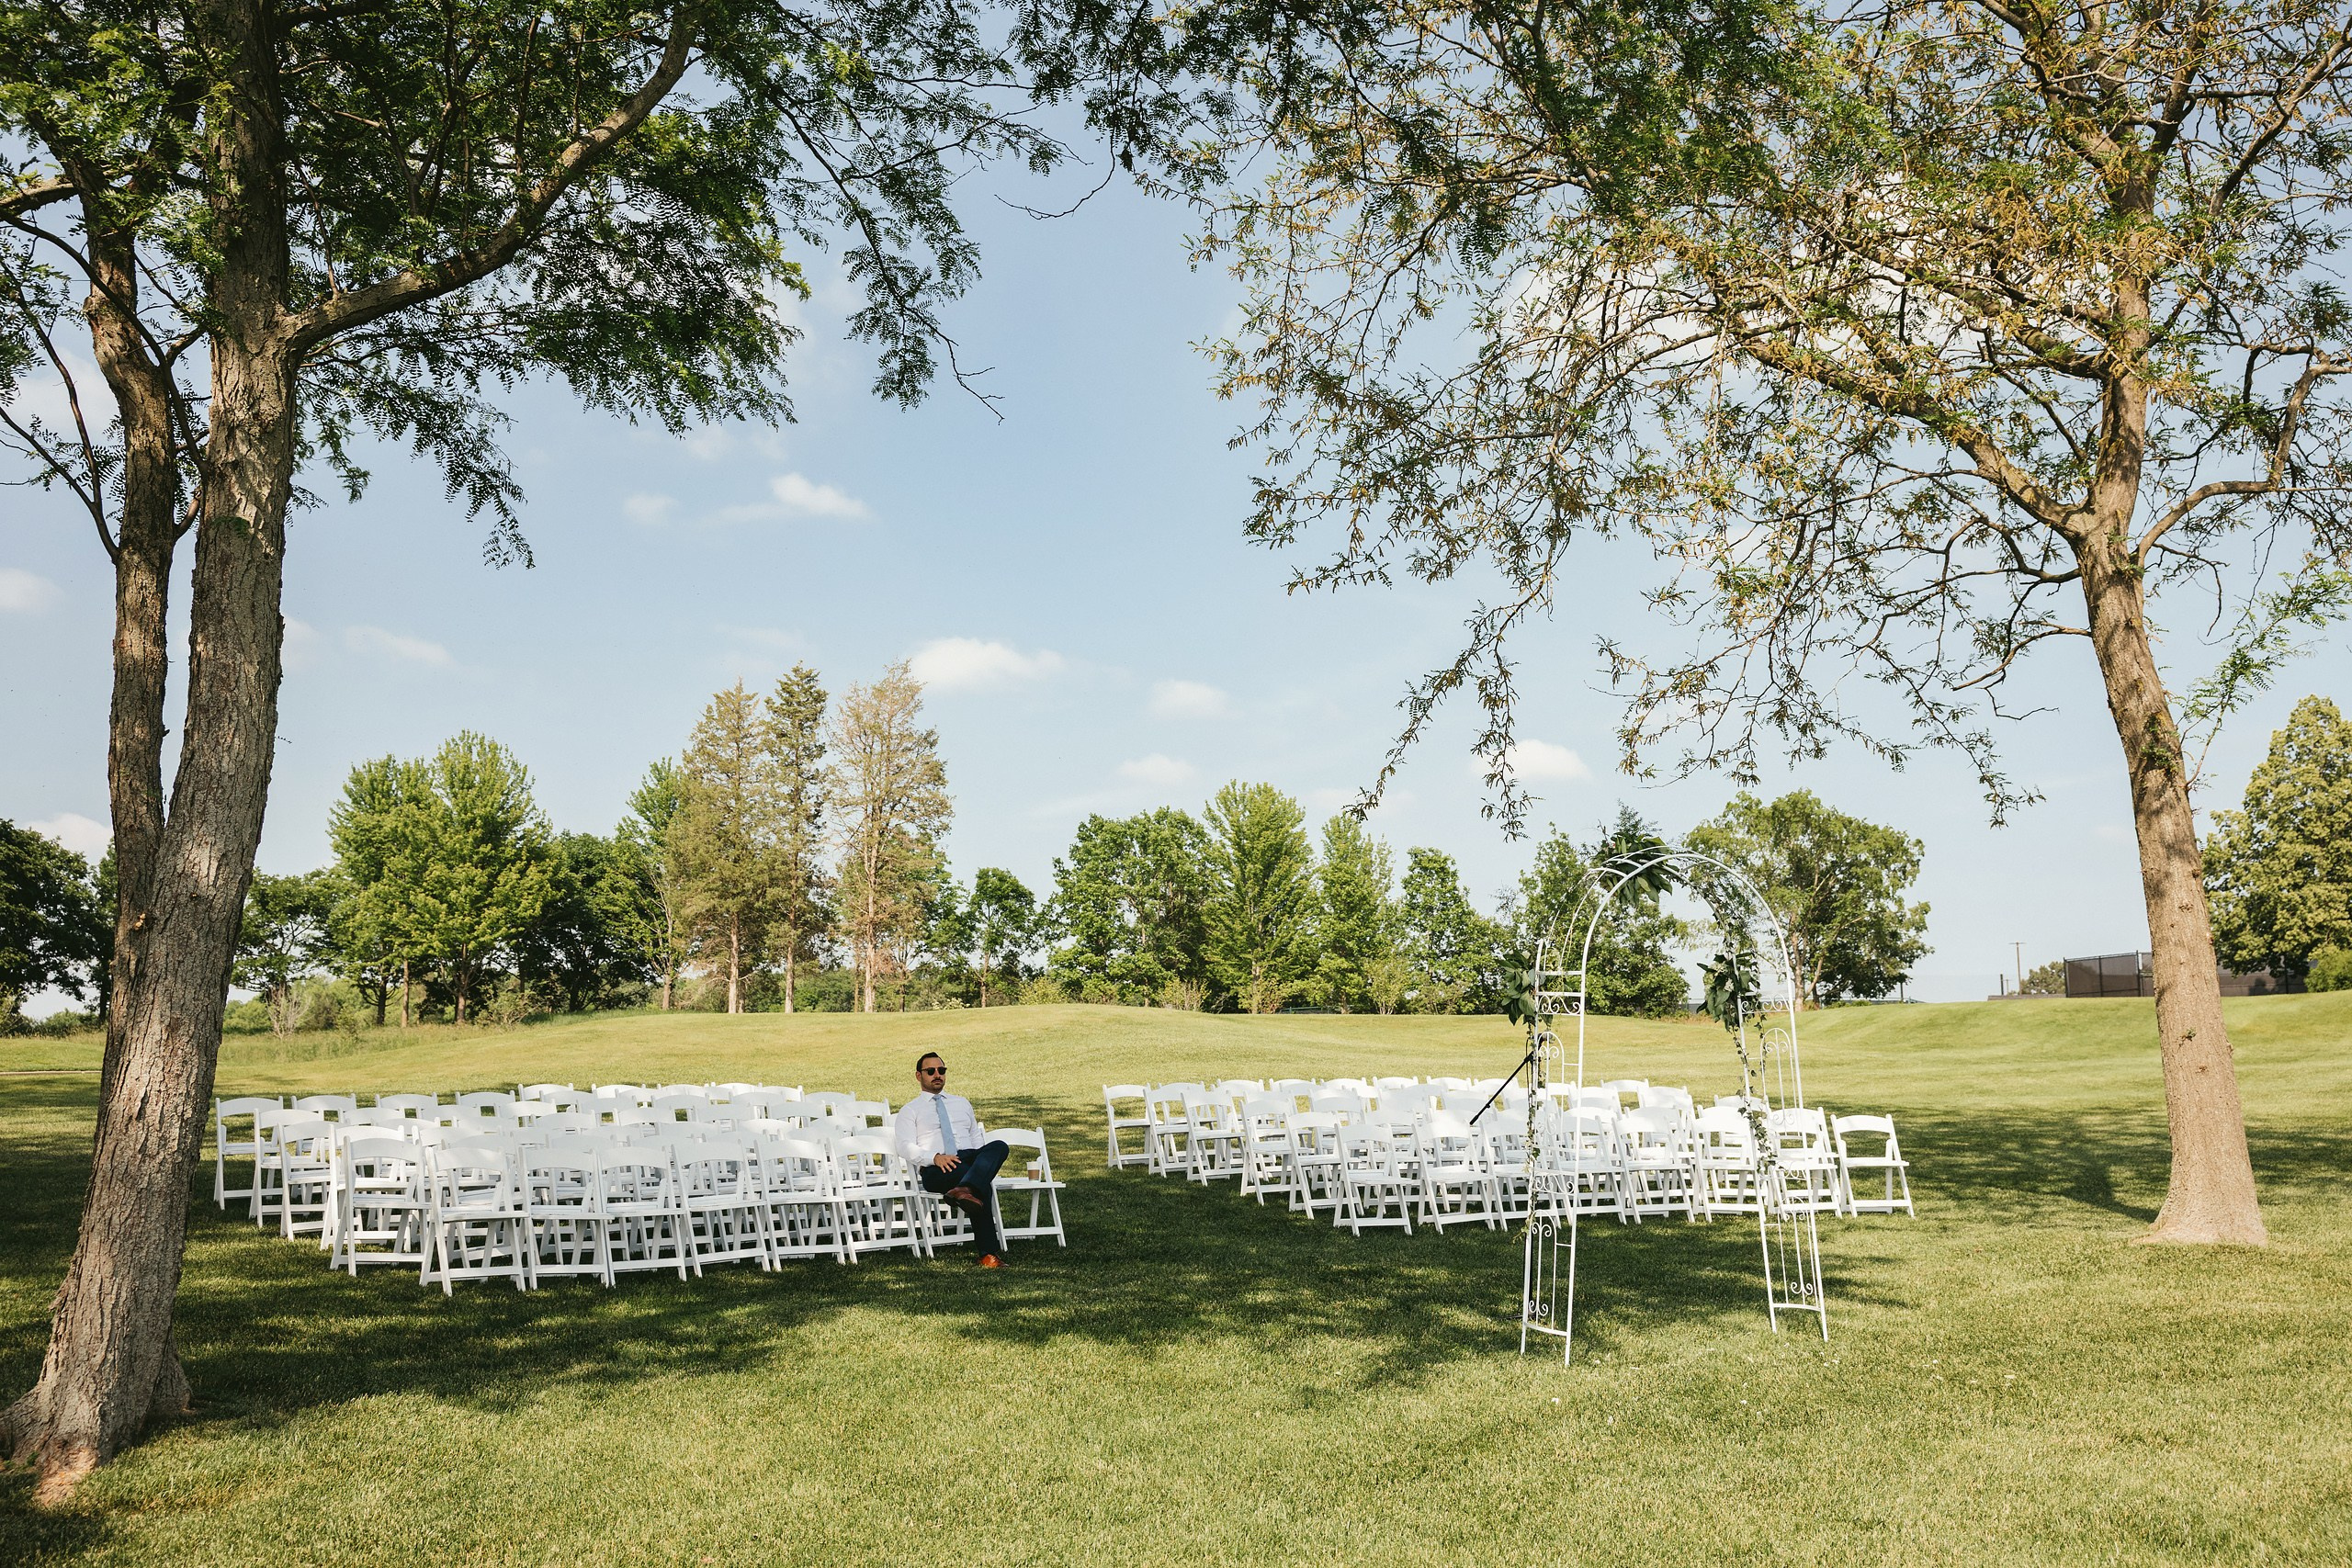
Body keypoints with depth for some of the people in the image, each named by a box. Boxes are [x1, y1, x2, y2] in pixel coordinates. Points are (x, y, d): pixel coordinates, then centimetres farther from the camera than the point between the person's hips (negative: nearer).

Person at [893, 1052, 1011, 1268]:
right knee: (982, 1188, -38)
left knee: (998, 1147, -34)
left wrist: (983, 1163, 4)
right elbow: (906, 1146, 2)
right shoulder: (910, 1110, 18)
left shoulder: (962, 1104, 32)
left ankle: (966, 1189, -59)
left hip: (969, 1159, 4)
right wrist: (936, 1157, -18)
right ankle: (989, 1253, -45)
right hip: (933, 1169, -4)